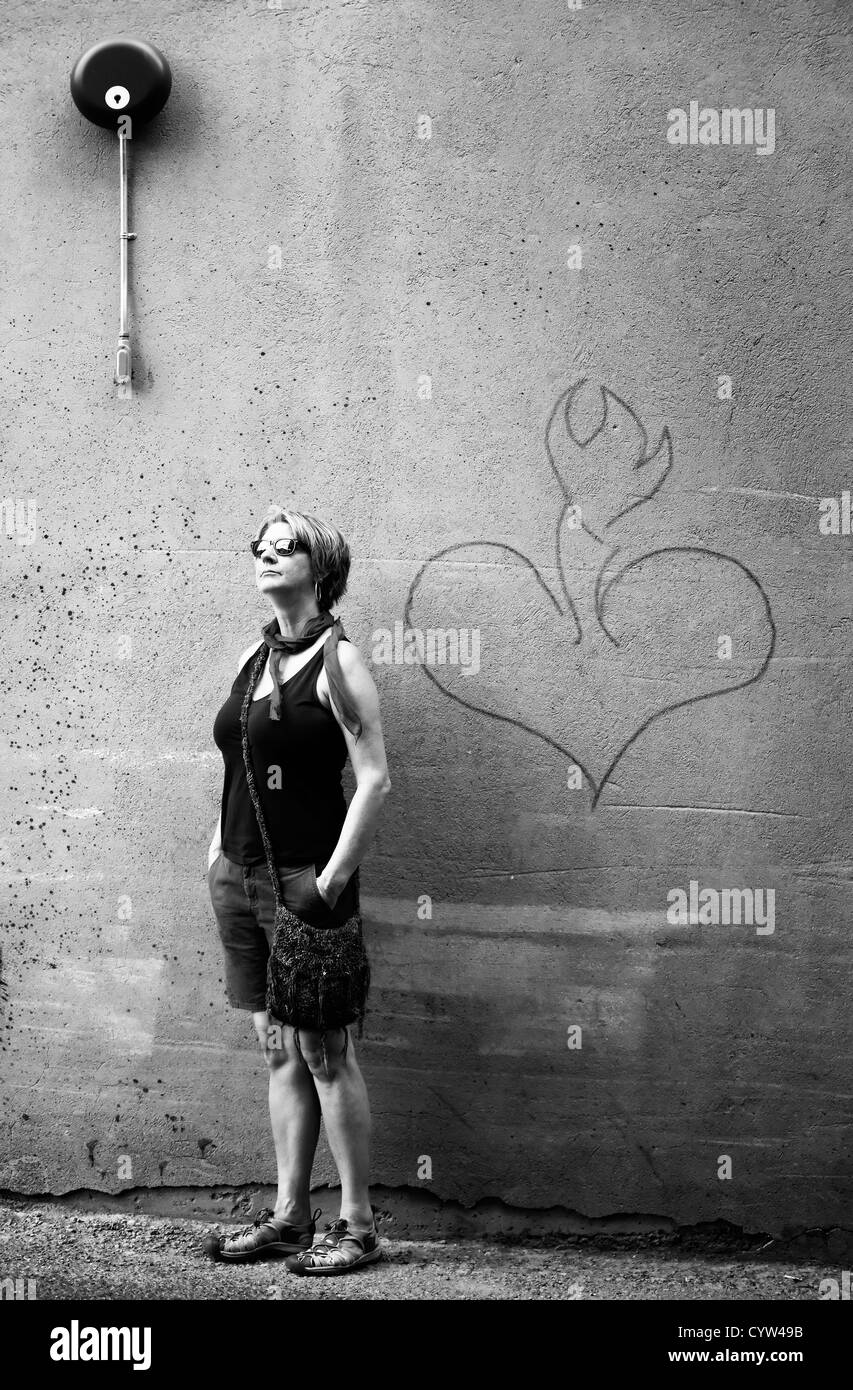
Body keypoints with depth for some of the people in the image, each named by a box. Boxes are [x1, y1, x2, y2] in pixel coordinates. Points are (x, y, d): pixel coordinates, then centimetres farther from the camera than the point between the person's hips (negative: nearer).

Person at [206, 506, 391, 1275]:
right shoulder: (253, 656, 12)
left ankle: (359, 1225, 10)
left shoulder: (336, 660, -10)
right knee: (278, 1049, 12)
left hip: (303, 879, -7)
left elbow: (375, 777, -14)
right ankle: (289, 1215, 21)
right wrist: (217, 850, 13)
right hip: (240, 876, 7)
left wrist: (332, 881, -17)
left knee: (324, 1051, -1)